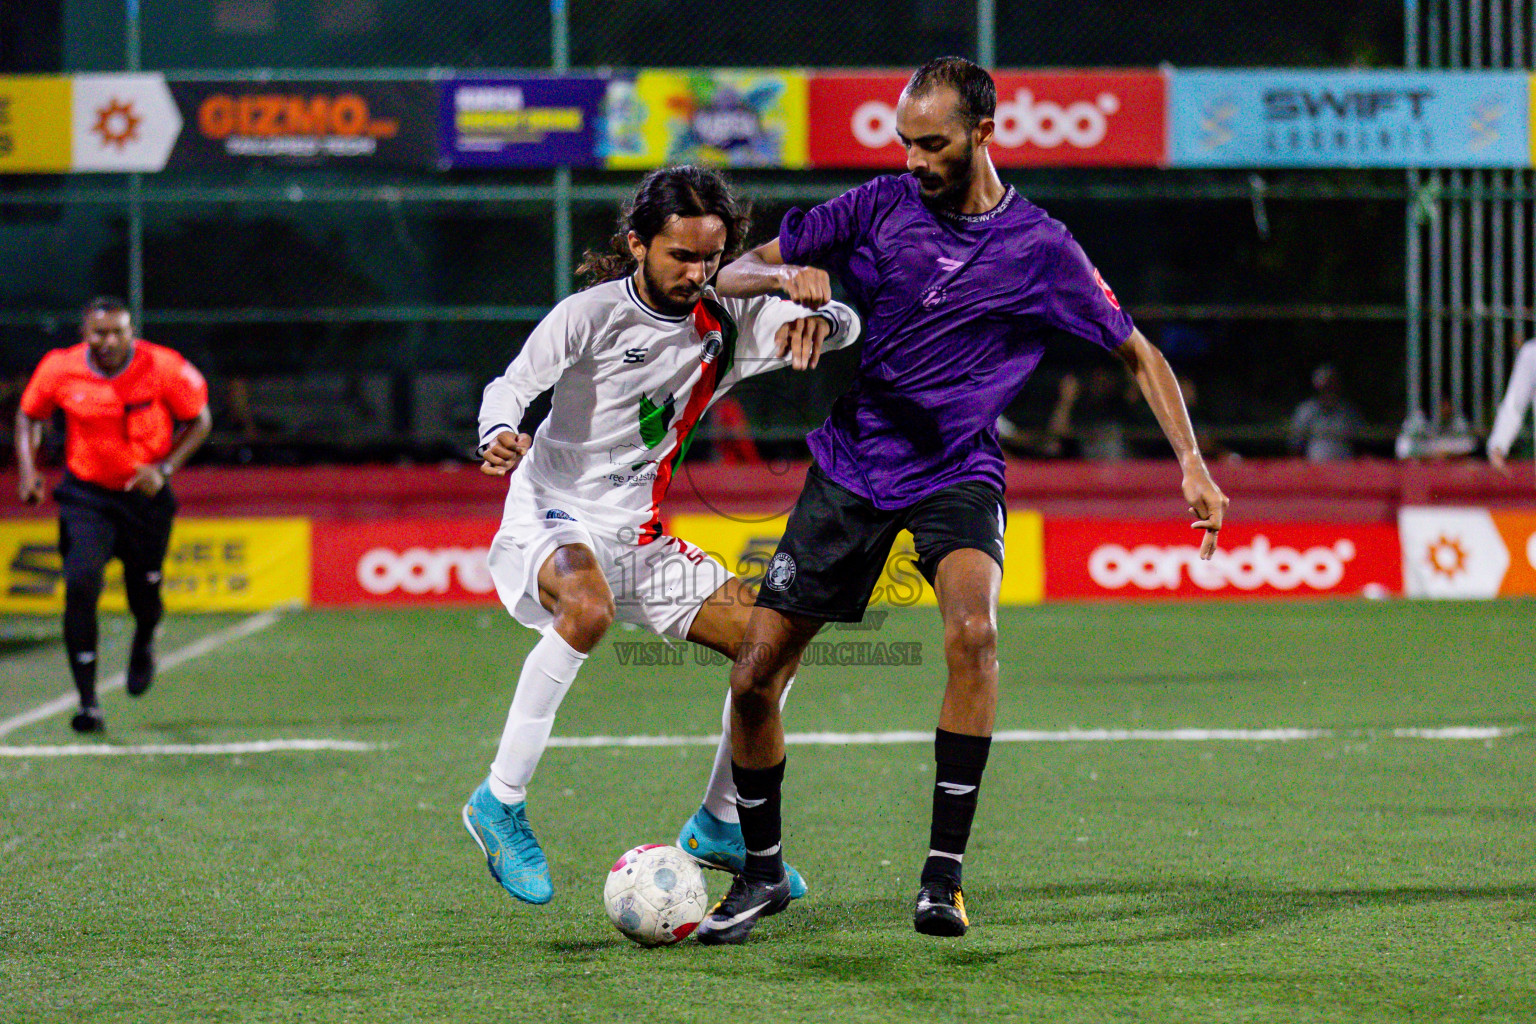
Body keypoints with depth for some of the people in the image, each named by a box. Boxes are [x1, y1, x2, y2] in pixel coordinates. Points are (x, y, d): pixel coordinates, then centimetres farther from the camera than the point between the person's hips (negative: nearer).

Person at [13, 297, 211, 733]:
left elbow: (199, 421, -3)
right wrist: (28, 468, -7)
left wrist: (164, 468, -16)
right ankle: (88, 704, -12)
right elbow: (29, 415, 7)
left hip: (145, 491, 0)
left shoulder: (164, 368, -17)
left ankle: (143, 646, 51)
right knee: (81, 584, -19)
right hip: (85, 495, 0)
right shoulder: (60, 369, -12)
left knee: (145, 595, 10)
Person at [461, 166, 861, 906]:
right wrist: (501, 435, -44)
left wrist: (815, 323, -24)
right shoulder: (591, 315, -13)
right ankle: (501, 803, -29)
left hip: (640, 540, 7)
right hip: (552, 520, -6)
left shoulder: (724, 322, 2)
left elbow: (845, 325, 1)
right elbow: (512, 385, -20)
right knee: (589, 609, -39)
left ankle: (719, 825, 17)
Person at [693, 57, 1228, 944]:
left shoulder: (1040, 247, -4)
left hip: (957, 472, -2)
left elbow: (1138, 352, 4)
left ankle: (944, 871, -25)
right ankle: (763, 872, 21)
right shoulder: (881, 207, 1)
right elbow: (731, 276, 5)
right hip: (851, 463, 2)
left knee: (973, 630, -32)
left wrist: (1192, 463, -7)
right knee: (755, 676, -2)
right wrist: (784, 277, -18)